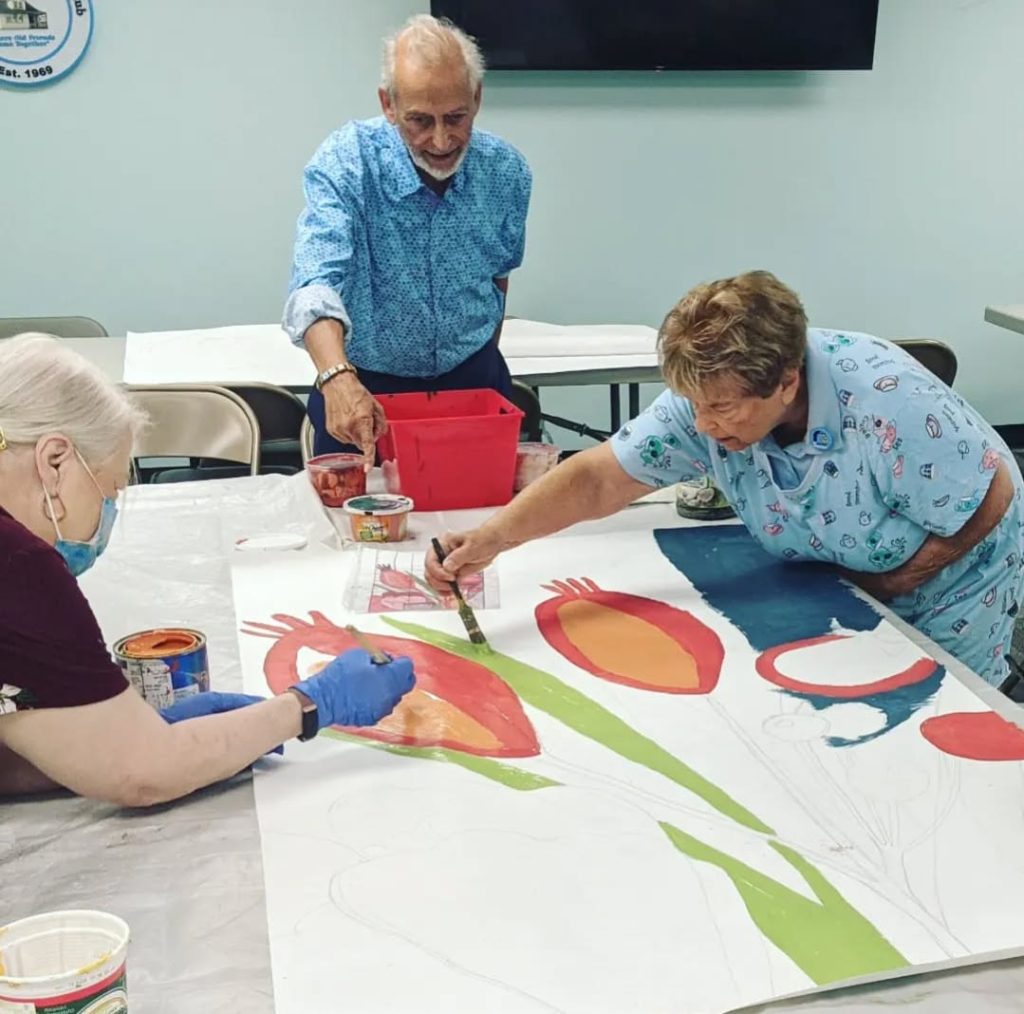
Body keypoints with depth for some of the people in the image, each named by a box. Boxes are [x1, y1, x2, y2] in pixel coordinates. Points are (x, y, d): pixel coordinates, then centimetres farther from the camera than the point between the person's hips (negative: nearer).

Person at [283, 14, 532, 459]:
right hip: (364, 390, -2)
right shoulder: (345, 162, -18)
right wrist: (338, 379, -48)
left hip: (473, 381, 3)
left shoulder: (506, 171, -6)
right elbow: (316, 283, -31)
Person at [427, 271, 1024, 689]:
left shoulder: (890, 408, -39)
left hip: (945, 587, -4)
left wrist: (888, 583, -19)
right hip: (831, 588, 4)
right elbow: (600, 477, -27)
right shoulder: (707, 396, -26)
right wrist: (492, 538, -40)